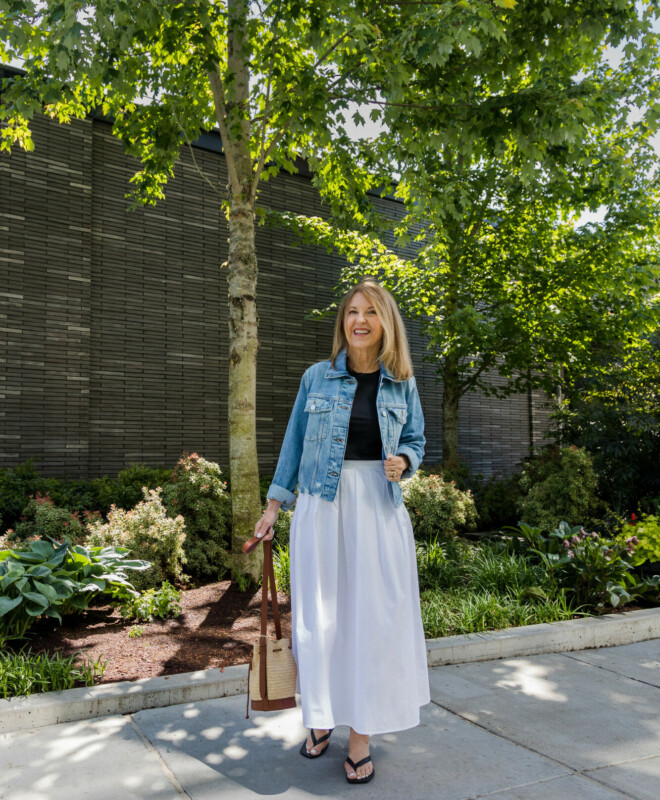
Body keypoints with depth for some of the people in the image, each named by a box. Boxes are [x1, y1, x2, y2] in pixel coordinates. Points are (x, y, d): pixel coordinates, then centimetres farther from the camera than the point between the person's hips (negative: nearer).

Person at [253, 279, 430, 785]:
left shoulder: (401, 383, 5)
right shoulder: (317, 377, 3)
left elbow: (416, 440, 14)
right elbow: (294, 443, 7)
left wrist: (403, 462, -10)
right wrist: (275, 504, 6)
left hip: (379, 509, 1)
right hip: (322, 505, 0)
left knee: (373, 617, 4)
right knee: (320, 615, 6)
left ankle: (362, 735, 19)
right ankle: (321, 717, 28)